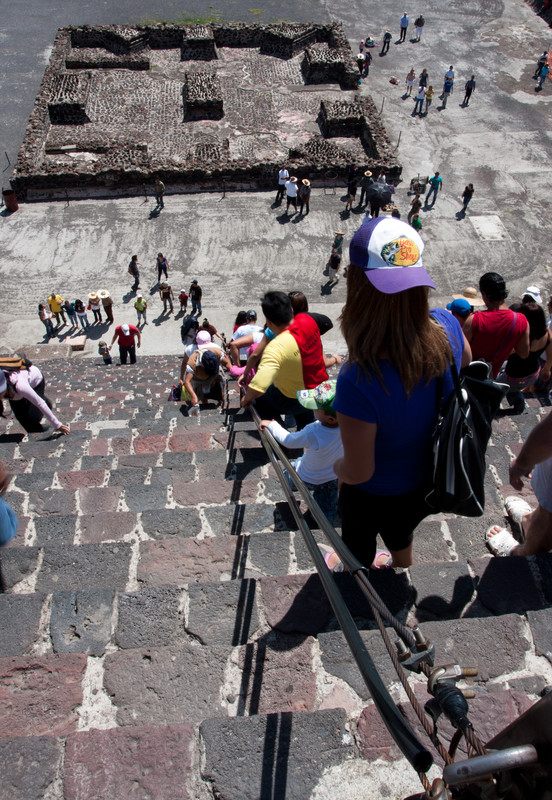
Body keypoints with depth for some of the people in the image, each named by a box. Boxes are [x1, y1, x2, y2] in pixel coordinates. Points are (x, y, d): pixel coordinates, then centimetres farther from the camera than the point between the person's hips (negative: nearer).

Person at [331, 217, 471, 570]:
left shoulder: (358, 382, -45)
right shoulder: (447, 326, -27)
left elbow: (358, 472, -29)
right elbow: (466, 362, 0)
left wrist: (337, 466, -8)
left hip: (374, 497, -5)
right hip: (427, 483, 5)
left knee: (359, 552, 33)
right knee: (401, 538, 40)